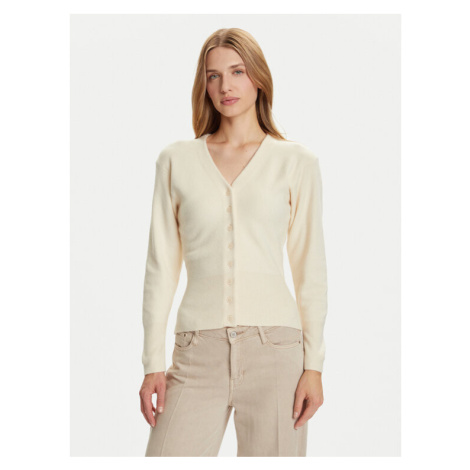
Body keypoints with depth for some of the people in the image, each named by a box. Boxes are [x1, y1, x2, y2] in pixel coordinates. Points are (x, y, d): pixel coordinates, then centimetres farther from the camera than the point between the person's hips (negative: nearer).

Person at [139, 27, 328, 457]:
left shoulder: (296, 162, 4)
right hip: (199, 352, 1)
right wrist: (153, 362, 3)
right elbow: (162, 266, 8)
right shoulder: (176, 160, 8)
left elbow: (310, 268, 4)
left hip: (274, 346, -1)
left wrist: (314, 365, -1)